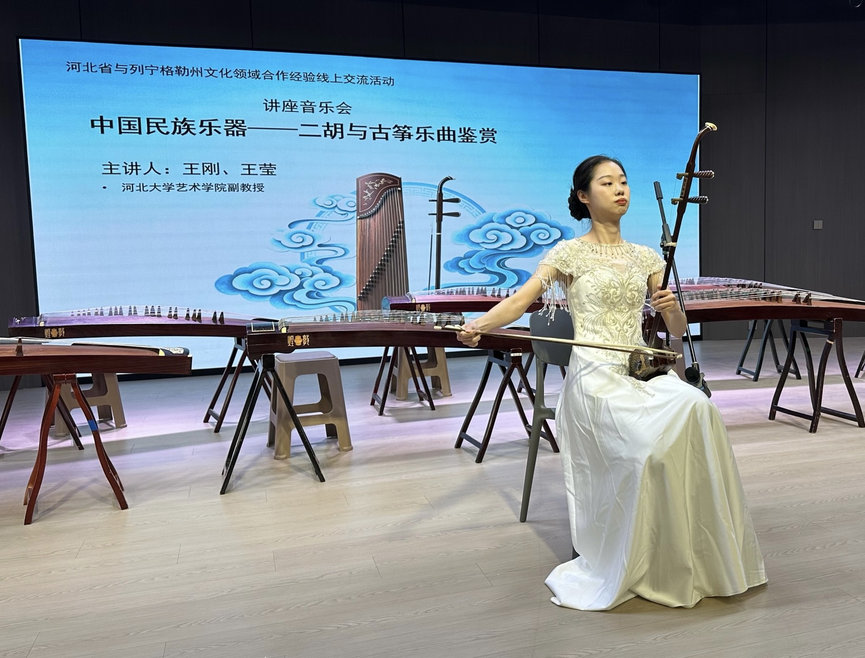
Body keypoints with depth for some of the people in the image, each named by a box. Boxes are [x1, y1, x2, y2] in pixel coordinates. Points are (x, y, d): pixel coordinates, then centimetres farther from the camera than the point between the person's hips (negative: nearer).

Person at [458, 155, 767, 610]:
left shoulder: (646, 257, 17)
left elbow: (678, 331, 15)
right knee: (653, 440, -28)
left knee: (698, 408, -24)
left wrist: (671, 307, -8)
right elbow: (519, 301, -9)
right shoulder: (570, 253, 4)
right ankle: (628, 570, -5)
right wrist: (478, 324, -28)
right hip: (595, 376, -4)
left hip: (643, 371, 5)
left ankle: (700, 559, -6)